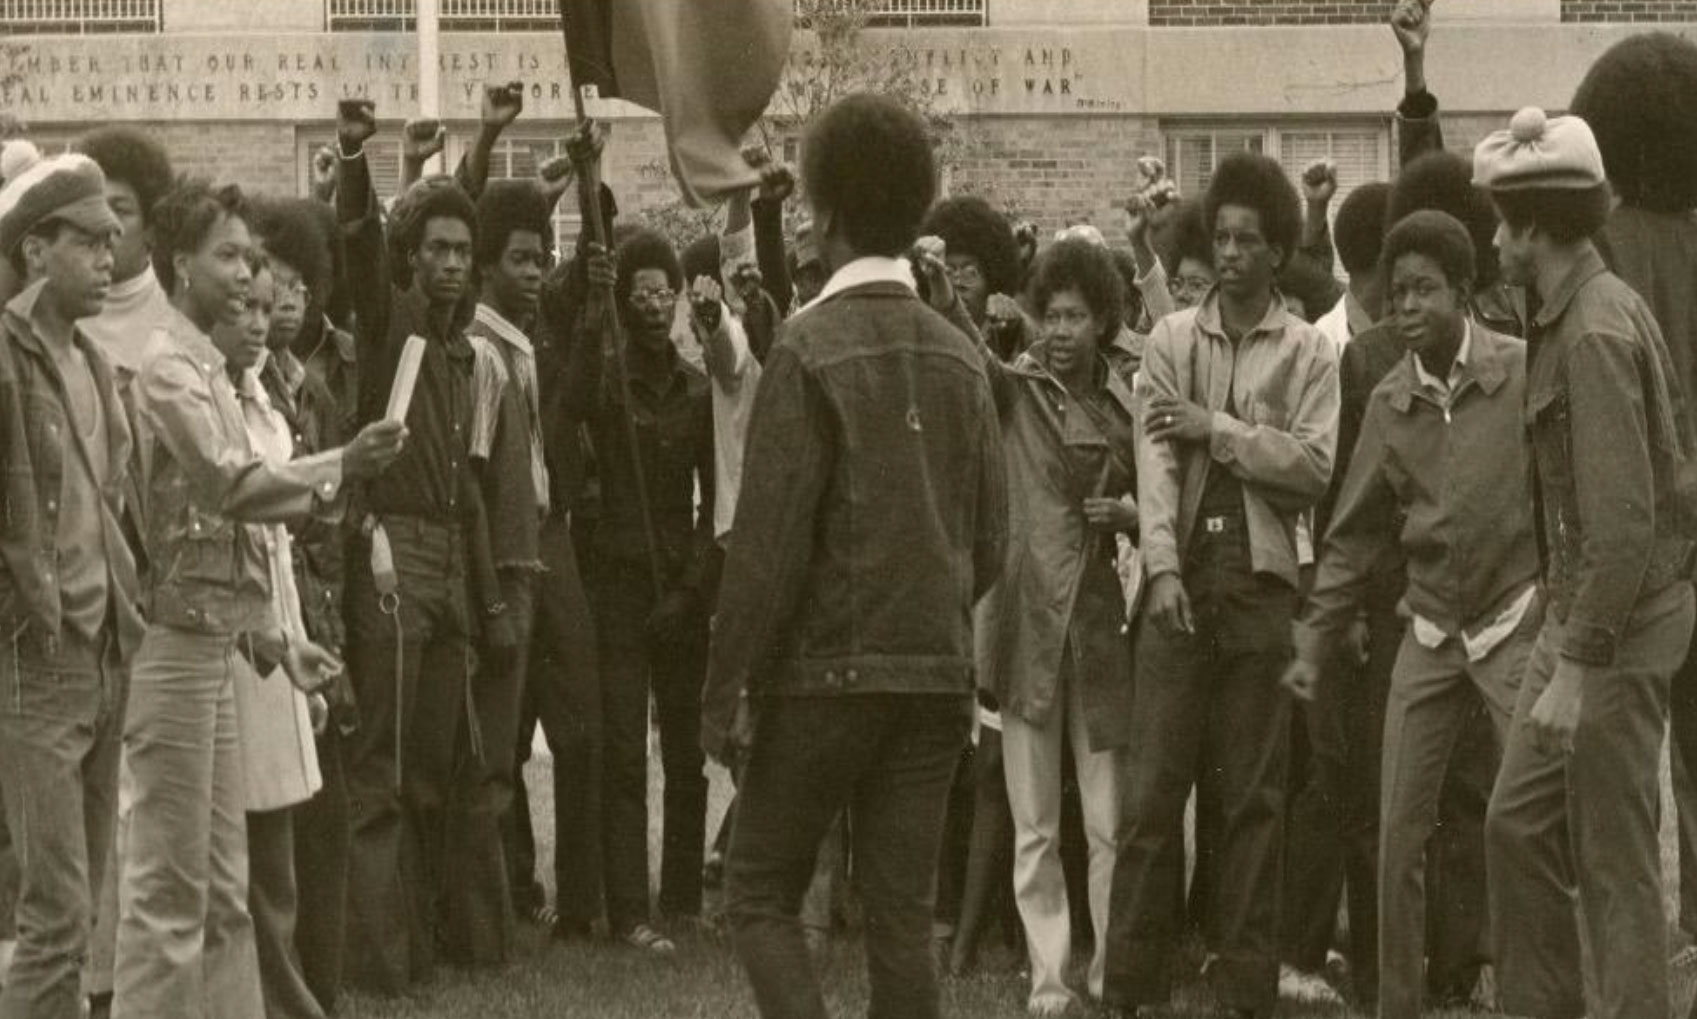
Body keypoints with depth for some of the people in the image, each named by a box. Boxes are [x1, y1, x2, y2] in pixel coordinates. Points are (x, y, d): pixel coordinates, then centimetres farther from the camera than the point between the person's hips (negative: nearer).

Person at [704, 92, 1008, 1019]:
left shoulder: (811, 349, -11)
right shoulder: (956, 352, 7)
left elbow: (769, 540, -14)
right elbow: (990, 534, 10)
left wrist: (725, 692, -9)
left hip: (827, 671, -5)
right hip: (937, 674, 5)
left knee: (760, 894, 5)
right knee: (903, 915, 8)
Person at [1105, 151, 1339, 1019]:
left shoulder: (1308, 353, 5)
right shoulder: (1171, 339, 7)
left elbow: (1314, 466, -5)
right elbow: (1156, 457, -2)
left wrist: (1219, 428, -10)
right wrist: (1164, 566, -13)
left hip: (1260, 580, 0)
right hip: (1182, 575, 0)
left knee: (1252, 792, 4)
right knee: (1155, 783, -2)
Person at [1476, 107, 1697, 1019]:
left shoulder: (1594, 334, -20)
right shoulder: (1591, 312, 11)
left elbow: (1623, 521, -25)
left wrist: (1578, 665, -23)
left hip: (1619, 629, -10)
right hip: (1580, 611, 10)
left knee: (1615, 864, -2)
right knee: (1518, 823, 15)